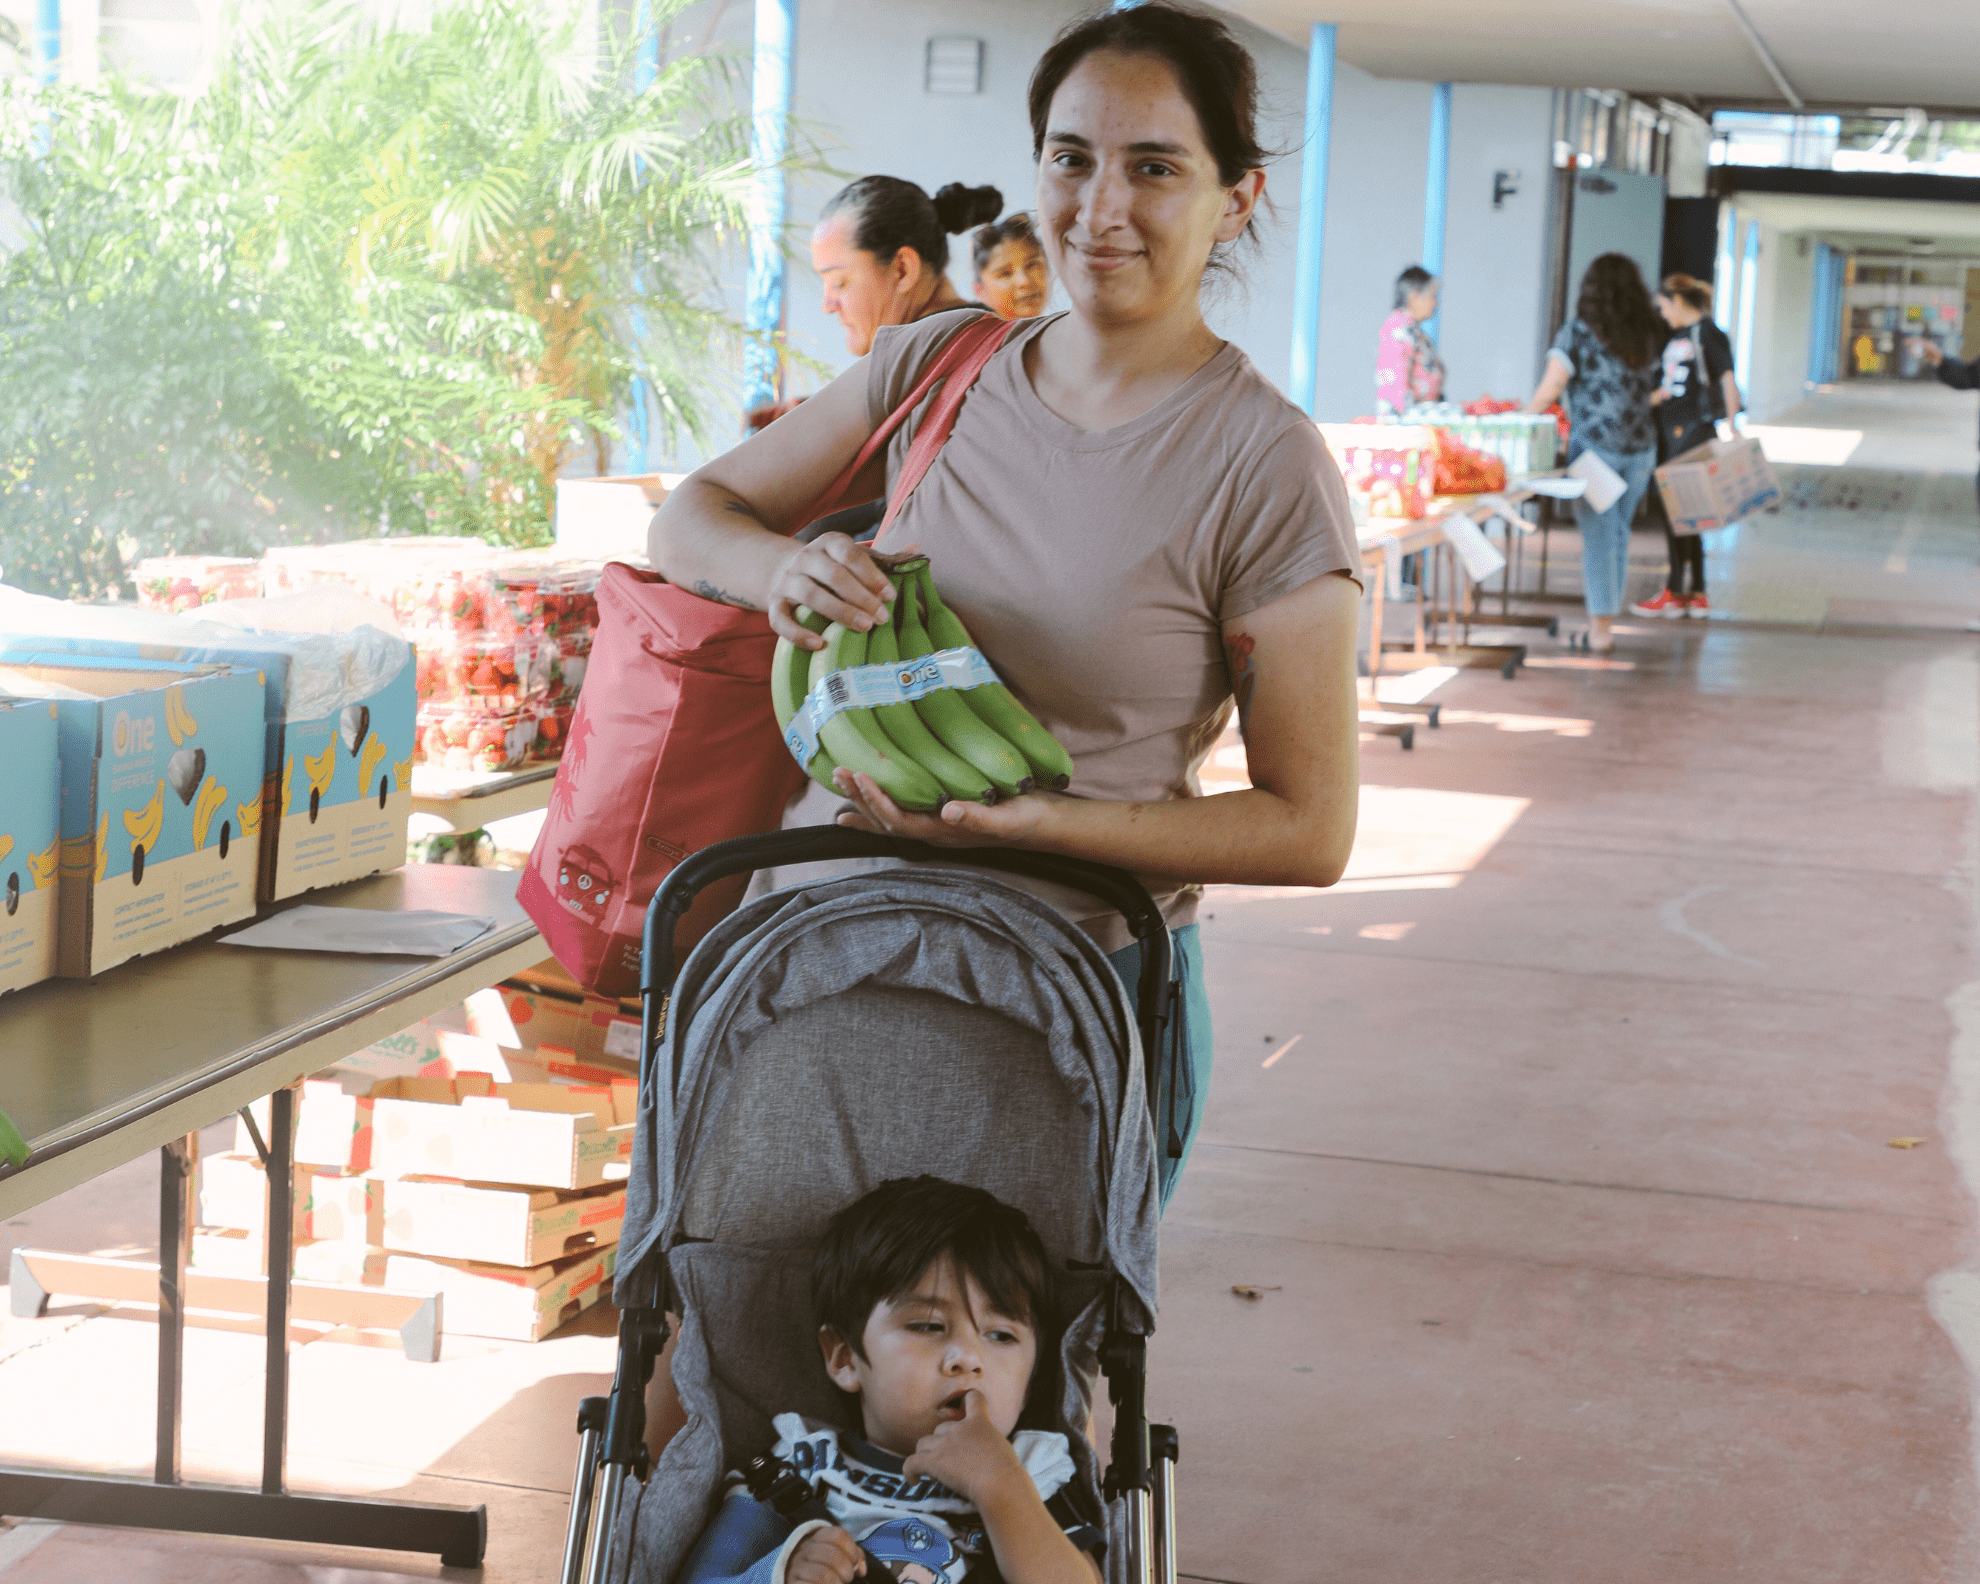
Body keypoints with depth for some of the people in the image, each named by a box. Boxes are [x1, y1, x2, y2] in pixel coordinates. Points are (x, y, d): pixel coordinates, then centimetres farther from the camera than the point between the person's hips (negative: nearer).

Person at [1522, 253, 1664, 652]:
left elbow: (1551, 387, -11)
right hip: (1640, 446, 4)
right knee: (1619, 528, 17)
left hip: (1595, 443, -4)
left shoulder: (1578, 333, -7)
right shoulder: (1648, 335, 6)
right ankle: (1608, 601, 27)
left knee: (1598, 532, 0)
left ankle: (1600, 626, -1)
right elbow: (1650, 389, 10)